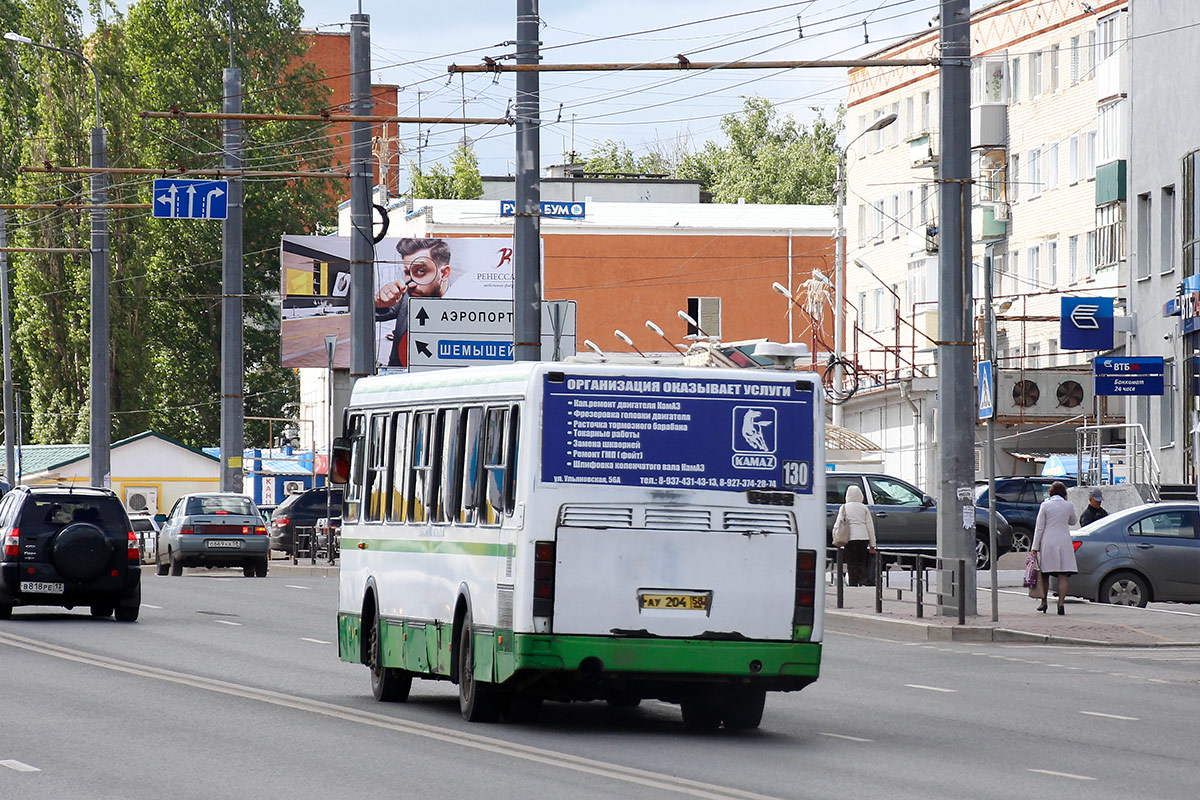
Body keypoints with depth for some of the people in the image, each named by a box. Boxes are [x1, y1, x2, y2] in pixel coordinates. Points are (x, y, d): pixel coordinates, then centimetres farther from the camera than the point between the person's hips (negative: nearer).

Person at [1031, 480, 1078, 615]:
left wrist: (1035, 547, 1)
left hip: (1048, 543, 0)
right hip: (1064, 542, 0)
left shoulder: (1045, 505, -3)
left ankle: (1043, 602, 19)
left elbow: (1039, 527, -2)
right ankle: (1061, 604, -11)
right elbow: (1073, 521, 19)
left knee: (1045, 574, 13)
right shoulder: (1068, 506, 0)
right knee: (1063, 576, -1)